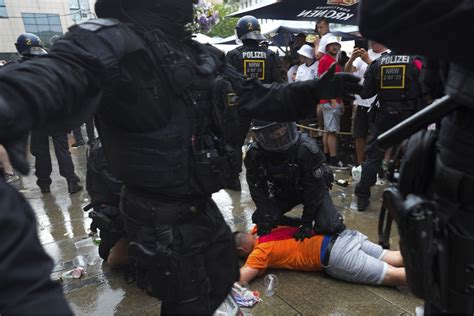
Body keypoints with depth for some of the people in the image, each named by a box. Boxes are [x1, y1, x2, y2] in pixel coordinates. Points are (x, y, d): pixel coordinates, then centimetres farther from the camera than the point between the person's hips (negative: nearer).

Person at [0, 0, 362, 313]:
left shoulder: (202, 54, 7)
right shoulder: (114, 40, -17)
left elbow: (256, 96, 13)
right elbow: (68, 70, -39)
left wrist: (315, 89, 6)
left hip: (201, 205, 8)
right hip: (162, 216, -8)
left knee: (222, 281, 28)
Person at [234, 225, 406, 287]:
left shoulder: (260, 251, -5)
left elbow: (238, 280, -11)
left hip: (337, 255, -7)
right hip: (344, 235, 7)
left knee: (395, 275, -4)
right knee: (395, 258, 10)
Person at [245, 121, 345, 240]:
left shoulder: (306, 147, -35)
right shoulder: (254, 153, -24)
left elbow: (315, 187, -26)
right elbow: (257, 188, -11)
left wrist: (307, 222, -25)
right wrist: (265, 219, -17)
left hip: (313, 189, -3)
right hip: (283, 193, 4)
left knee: (328, 226, -23)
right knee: (260, 218, -10)